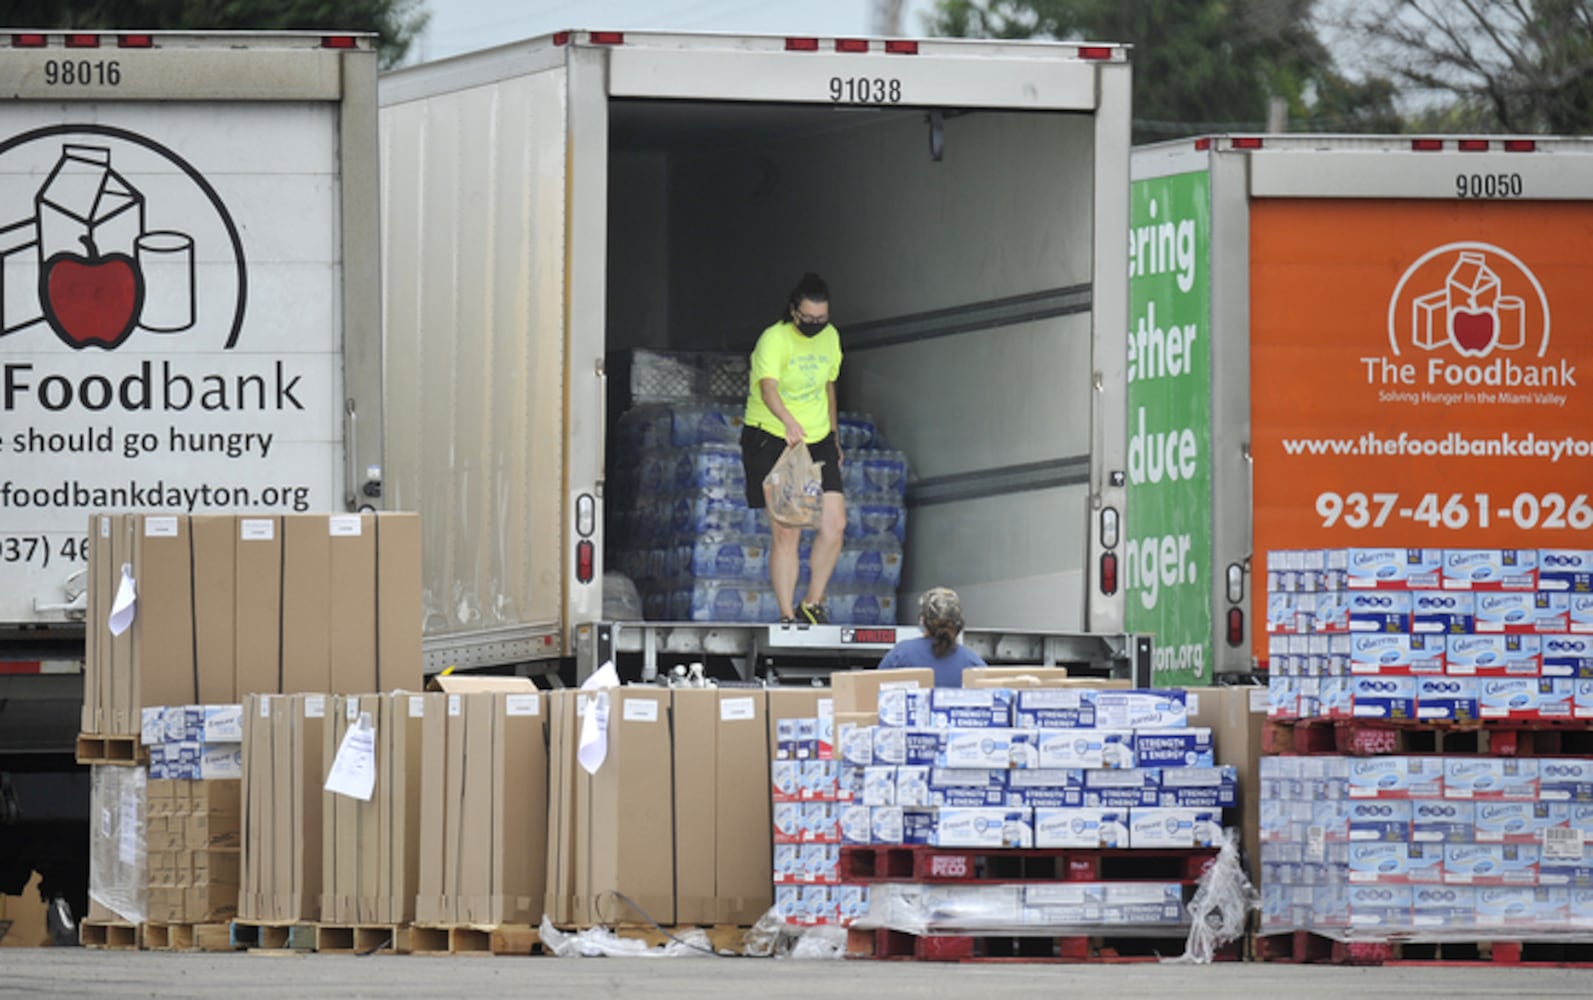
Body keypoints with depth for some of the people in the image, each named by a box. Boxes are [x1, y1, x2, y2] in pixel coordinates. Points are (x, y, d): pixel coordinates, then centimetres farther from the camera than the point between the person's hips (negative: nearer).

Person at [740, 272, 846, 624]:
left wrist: (832, 435, 24)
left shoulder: (830, 337, 7)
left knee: (834, 524, -6)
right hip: (772, 440, -6)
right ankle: (786, 615, -2)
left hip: (817, 442, 6)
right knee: (785, 532, -8)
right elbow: (768, 387, -34)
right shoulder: (774, 340, -16)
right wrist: (789, 422, -52)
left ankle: (812, 605, 8)